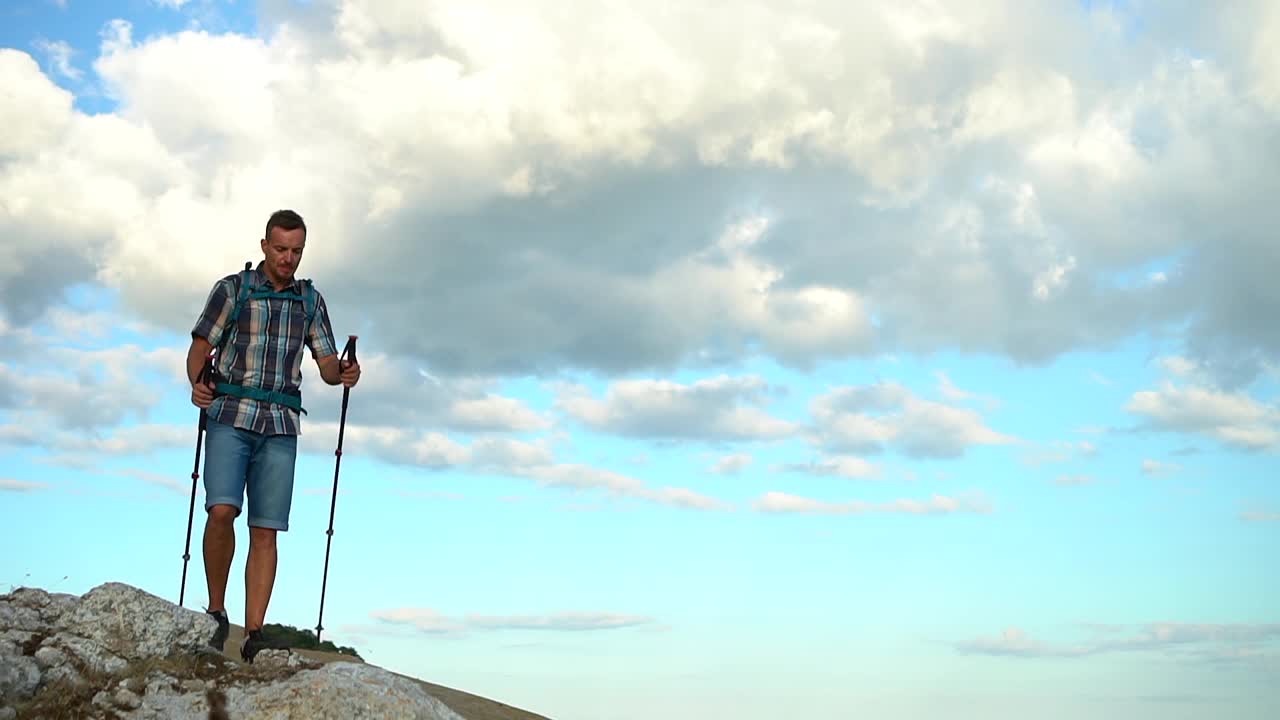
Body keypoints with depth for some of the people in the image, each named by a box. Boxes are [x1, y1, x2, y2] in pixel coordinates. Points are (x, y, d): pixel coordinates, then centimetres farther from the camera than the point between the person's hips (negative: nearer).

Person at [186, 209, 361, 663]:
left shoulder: (310, 300, 14)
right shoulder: (232, 289, 7)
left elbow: (326, 364, 11)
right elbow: (199, 348, 4)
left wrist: (343, 374, -13)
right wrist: (197, 384, -17)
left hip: (280, 424, 2)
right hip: (230, 416, -2)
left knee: (265, 531, -2)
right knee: (221, 511, -19)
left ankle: (254, 634, -1)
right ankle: (215, 613, 0)